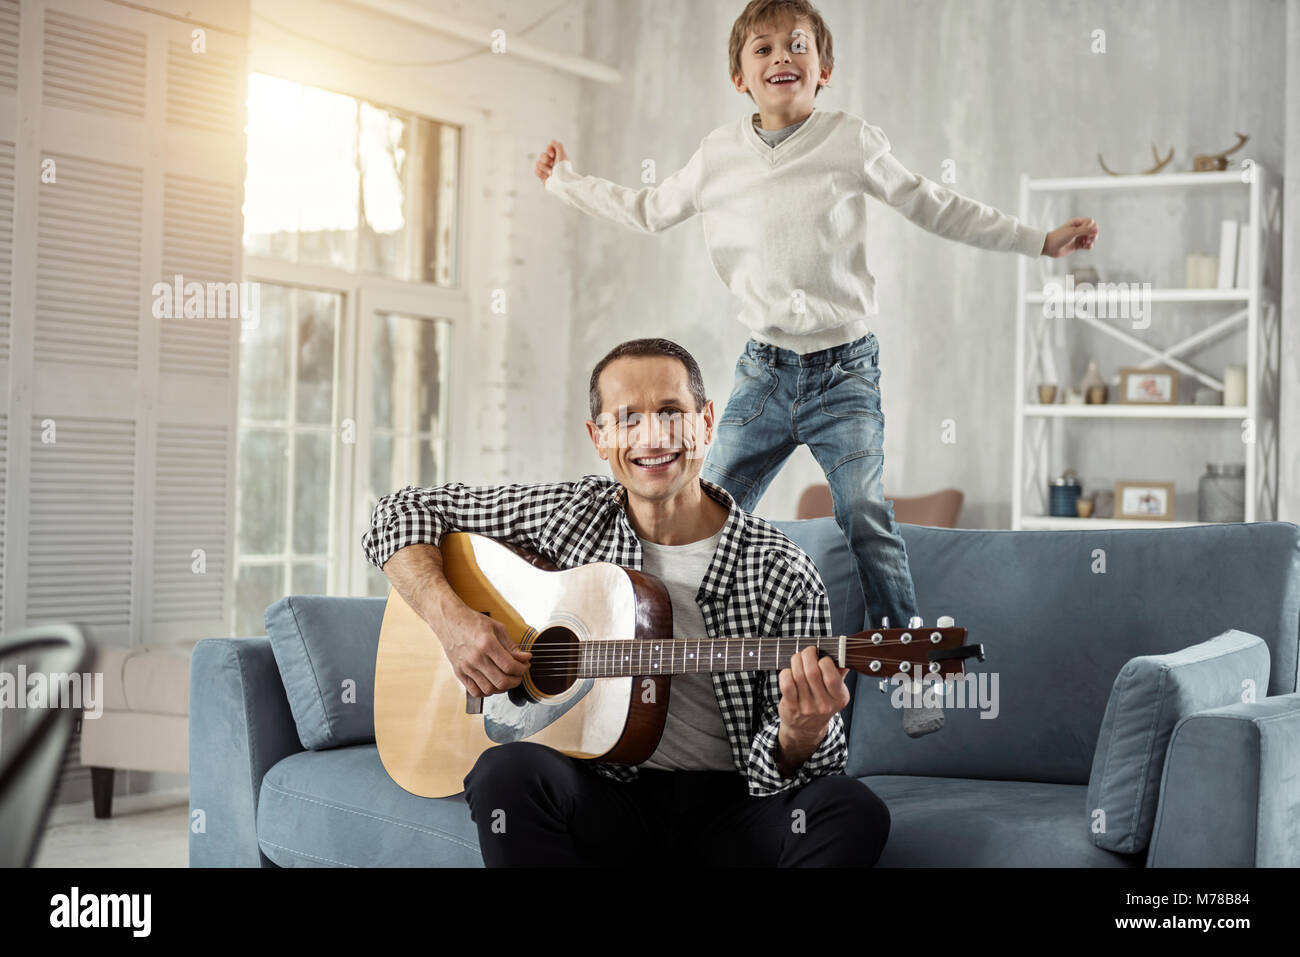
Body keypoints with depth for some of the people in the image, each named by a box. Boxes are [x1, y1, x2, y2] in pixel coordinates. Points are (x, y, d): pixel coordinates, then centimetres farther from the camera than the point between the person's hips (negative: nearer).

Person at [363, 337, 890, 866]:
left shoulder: (782, 574, -5)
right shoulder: (570, 514, 2)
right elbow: (402, 512, 8)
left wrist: (802, 734, -29)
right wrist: (449, 615, -10)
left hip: (725, 804, 0)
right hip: (603, 791, 1)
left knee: (852, 811, -31)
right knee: (508, 770, -33)